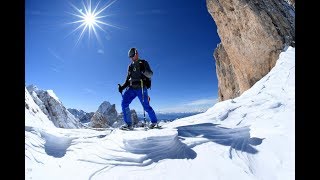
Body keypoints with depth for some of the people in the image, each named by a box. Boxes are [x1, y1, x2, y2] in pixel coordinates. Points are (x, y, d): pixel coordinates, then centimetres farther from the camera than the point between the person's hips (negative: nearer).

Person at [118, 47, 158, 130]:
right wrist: (122, 87, 6)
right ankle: (129, 124, -5)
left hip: (141, 88, -5)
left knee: (146, 106, -7)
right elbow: (128, 79, 21)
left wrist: (143, 70, -24)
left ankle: (154, 121, 15)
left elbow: (150, 74, -4)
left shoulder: (143, 63, 6)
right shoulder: (130, 66, 21)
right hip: (131, 88, 5)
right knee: (124, 103, -12)